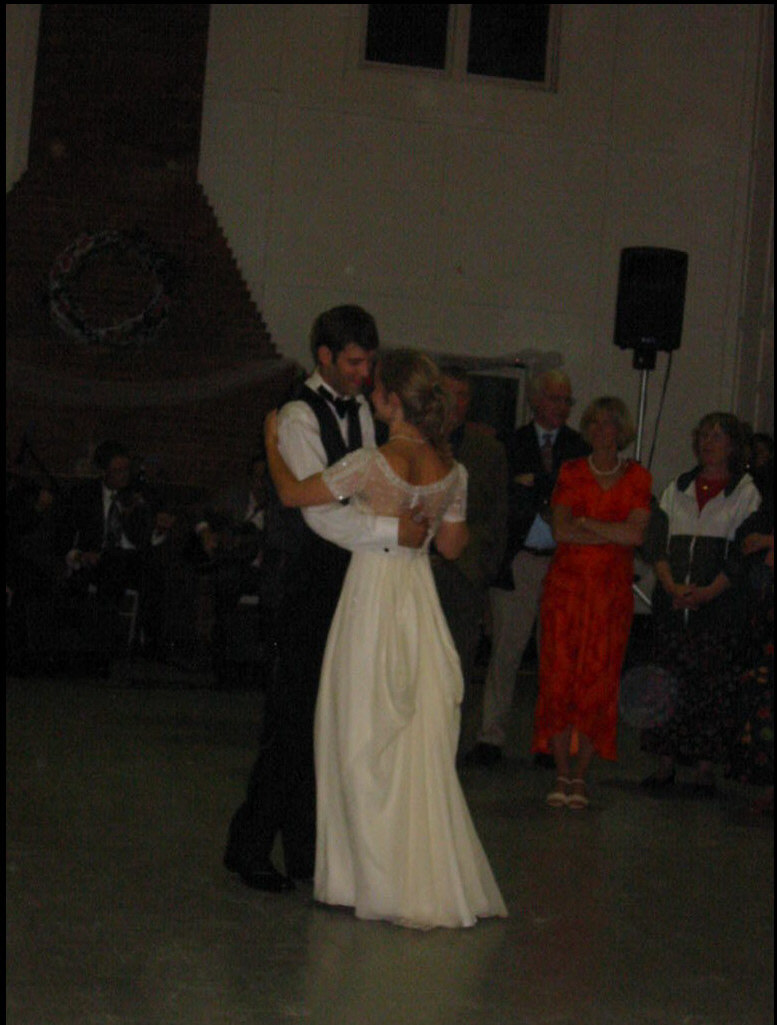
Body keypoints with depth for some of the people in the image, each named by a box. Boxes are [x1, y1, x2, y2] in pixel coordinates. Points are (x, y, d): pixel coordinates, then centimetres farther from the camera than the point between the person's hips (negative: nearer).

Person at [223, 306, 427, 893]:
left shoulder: (360, 410, 14)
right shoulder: (300, 416, -13)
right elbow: (321, 513, -22)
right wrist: (392, 531, -25)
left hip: (356, 576, 8)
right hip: (311, 580, -8)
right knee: (295, 718, -4)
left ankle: (309, 848, 21)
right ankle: (250, 847, 7)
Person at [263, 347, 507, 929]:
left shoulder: (373, 465, -17)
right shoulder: (452, 471, 0)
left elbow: (292, 494, -9)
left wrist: (272, 441, 6)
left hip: (373, 596, -6)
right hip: (421, 600, 6)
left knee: (367, 740, 5)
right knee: (420, 744, 12)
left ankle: (379, 880, 11)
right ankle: (431, 878, 16)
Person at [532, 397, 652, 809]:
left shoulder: (637, 476, 6)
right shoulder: (571, 472, 7)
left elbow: (636, 533, -7)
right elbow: (562, 531, -4)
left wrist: (585, 522, -5)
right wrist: (613, 534, -6)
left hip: (611, 590, 0)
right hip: (566, 585, 0)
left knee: (597, 681, -3)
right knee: (560, 677, -4)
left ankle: (580, 775, 4)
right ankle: (562, 774, 3)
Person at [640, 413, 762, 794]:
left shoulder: (746, 492, 3)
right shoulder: (677, 489, 14)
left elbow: (742, 554, -5)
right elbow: (658, 544, 7)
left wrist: (708, 592, -16)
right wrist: (672, 586, -9)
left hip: (719, 603, -3)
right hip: (671, 602, 3)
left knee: (711, 683, -5)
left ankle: (705, 768, 1)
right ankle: (665, 763, 9)